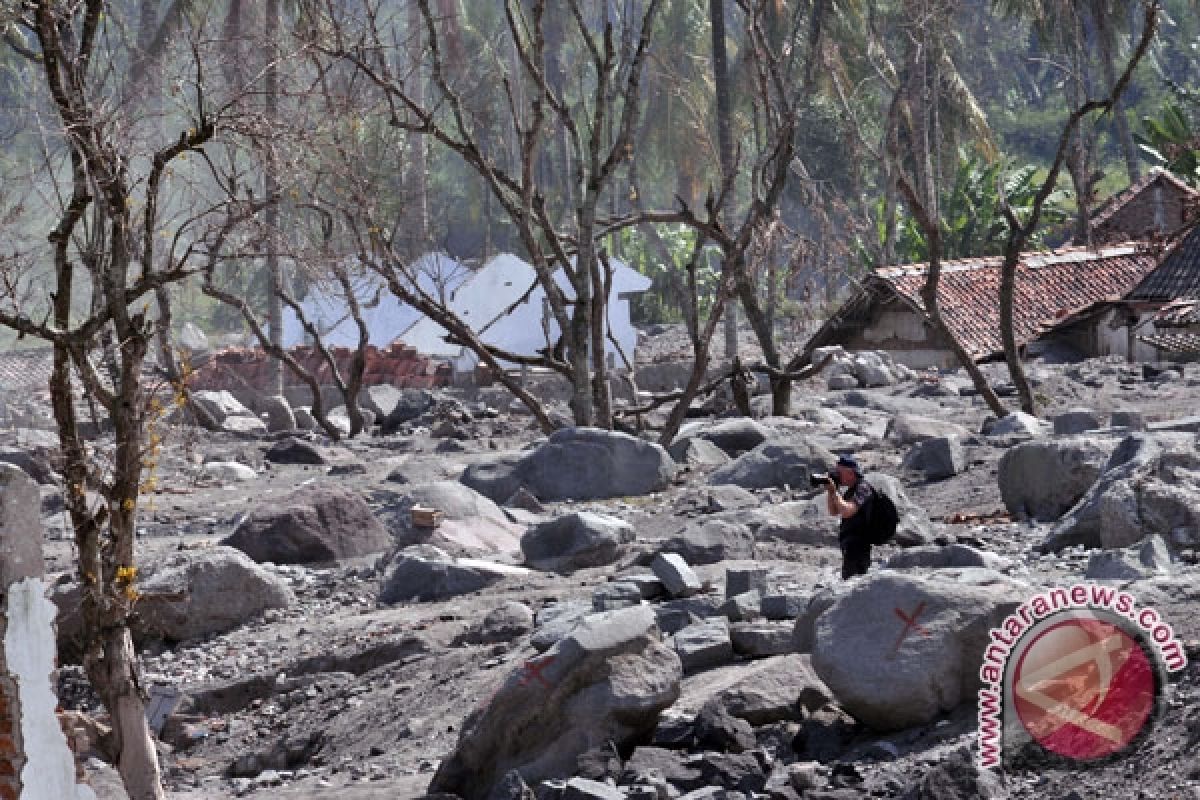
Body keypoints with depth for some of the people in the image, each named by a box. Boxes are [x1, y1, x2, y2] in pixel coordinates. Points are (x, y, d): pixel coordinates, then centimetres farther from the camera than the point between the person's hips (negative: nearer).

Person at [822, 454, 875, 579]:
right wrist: (829, 491, 6)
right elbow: (833, 512, 19)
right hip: (850, 545, 10)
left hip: (858, 545, -10)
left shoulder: (862, 488, -14)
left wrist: (834, 492, -21)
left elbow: (846, 511, -27)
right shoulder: (850, 490, 16)